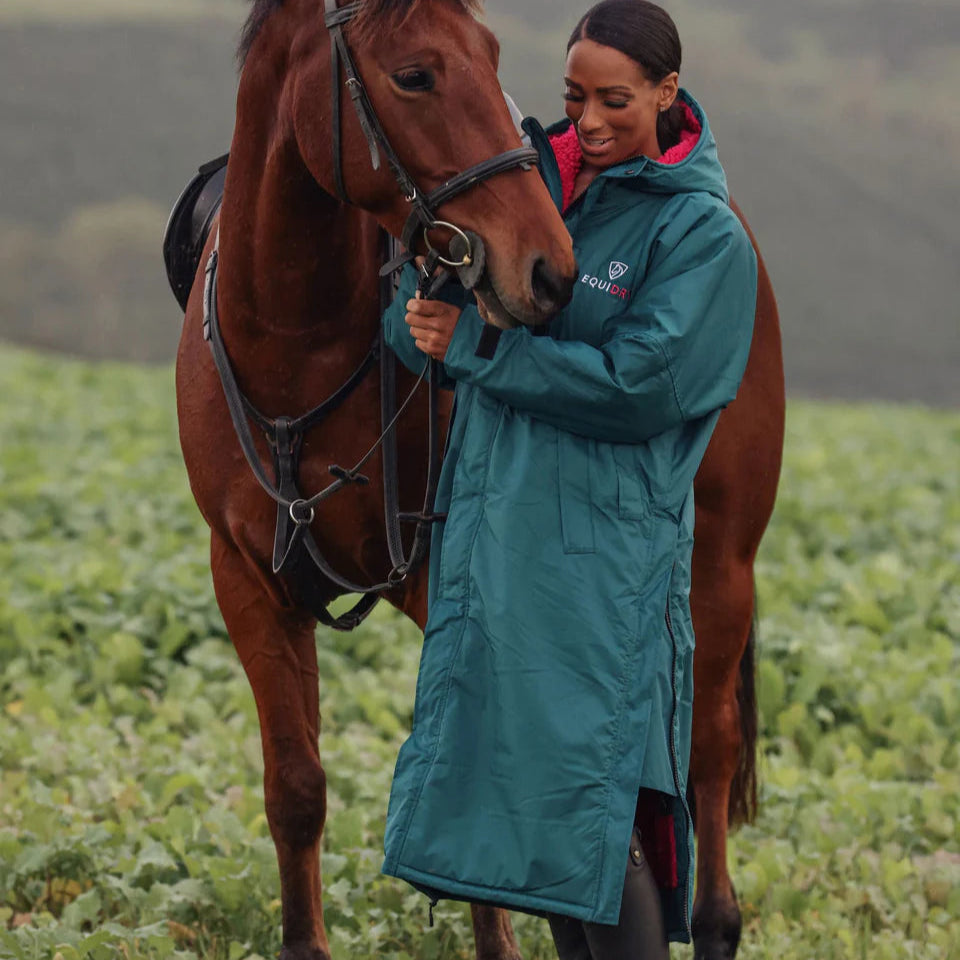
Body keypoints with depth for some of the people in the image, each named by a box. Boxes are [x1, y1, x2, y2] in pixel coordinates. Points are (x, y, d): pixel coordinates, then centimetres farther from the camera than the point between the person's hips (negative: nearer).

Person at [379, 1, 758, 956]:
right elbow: (414, 308, 14)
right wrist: (426, 321, -11)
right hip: (492, 523, 6)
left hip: (605, 549, -6)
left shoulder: (704, 233, -7)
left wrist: (477, 347, -14)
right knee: (527, 790, 12)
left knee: (595, 809, -9)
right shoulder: (529, 182, 9)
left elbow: (637, 385, -18)